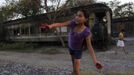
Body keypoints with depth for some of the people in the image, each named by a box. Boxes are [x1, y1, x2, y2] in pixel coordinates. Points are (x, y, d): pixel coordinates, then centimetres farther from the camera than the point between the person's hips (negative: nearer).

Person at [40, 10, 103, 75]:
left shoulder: (86, 32, -33)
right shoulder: (73, 23, -26)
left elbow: (89, 46, -33)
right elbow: (61, 24, -37)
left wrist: (95, 60, -42)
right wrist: (50, 26, -57)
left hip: (78, 49, -4)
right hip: (70, 46, 4)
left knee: (76, 70, -7)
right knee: (74, 64, 27)